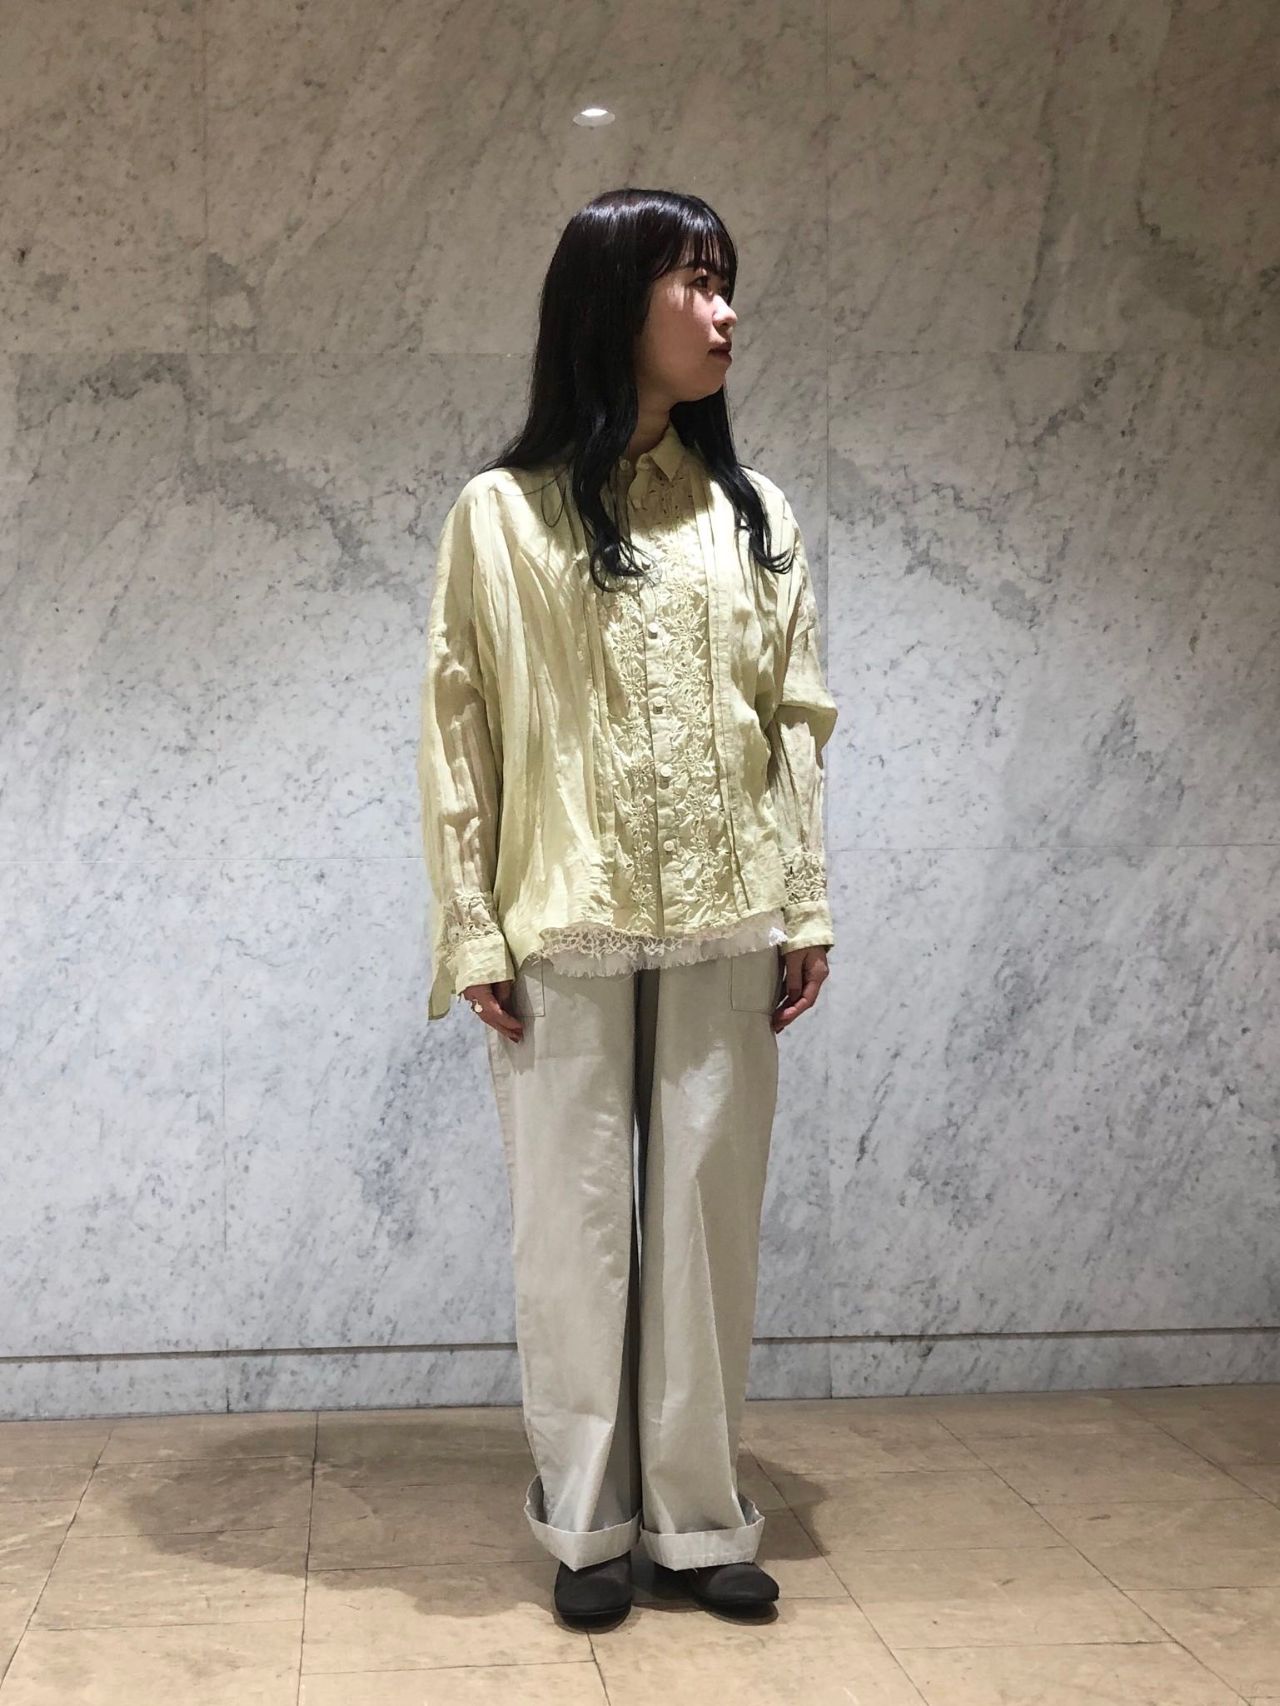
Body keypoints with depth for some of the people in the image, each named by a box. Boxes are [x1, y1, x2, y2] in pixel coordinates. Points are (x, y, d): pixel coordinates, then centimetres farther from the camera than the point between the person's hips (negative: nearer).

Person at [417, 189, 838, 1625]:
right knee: (574, 1222, 5)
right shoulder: (502, 512, 1)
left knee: (710, 1214, 6)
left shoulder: (753, 516, 9)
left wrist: (807, 908, 4)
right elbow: (458, 729, -1)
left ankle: (698, 1517, 19)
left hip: (724, 927, 3)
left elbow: (797, 722, 9)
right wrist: (471, 933, -6)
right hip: (565, 930, -2)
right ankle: (587, 1522, 19)